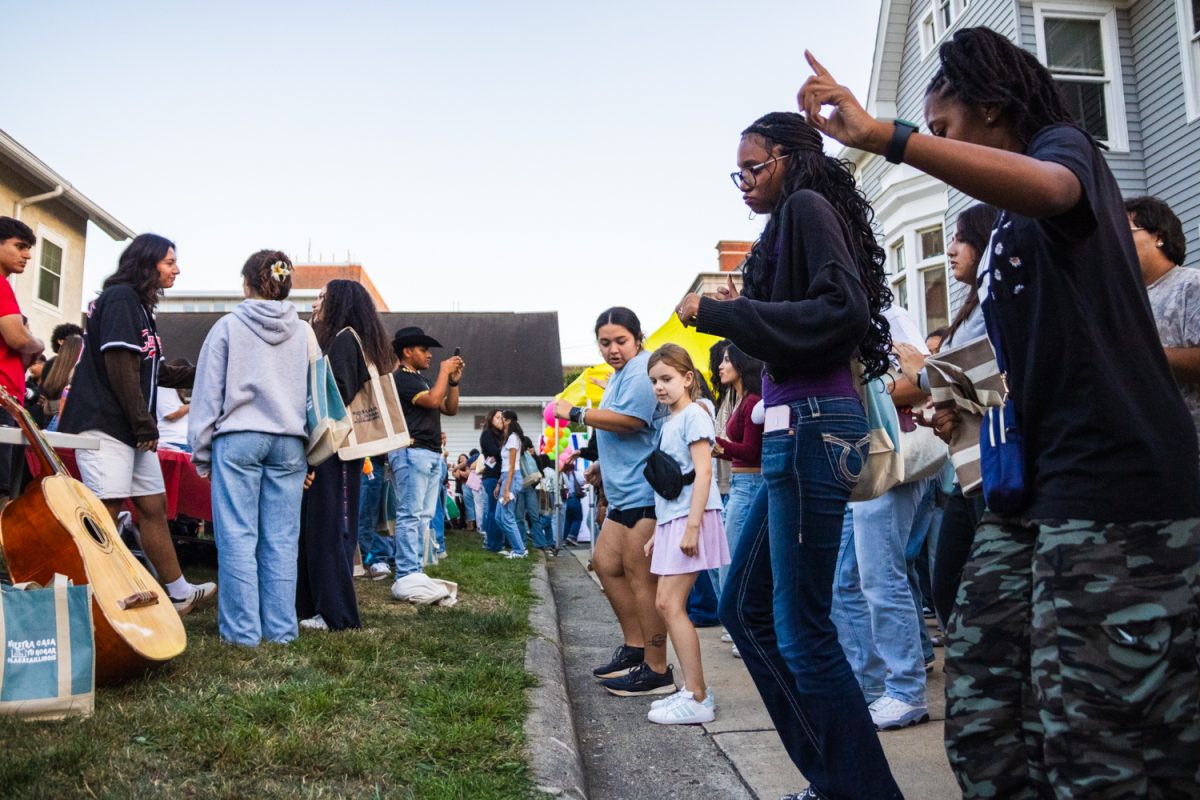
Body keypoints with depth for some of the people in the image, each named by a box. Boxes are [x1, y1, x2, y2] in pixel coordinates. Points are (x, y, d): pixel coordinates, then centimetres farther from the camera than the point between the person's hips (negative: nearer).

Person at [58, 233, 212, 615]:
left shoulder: (140, 306, 20)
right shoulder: (120, 296, -9)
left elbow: (153, 372, 23)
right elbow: (119, 364, -17)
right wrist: (144, 423, -16)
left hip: (134, 429, 10)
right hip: (106, 424, -10)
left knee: (154, 507, 10)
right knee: (107, 511, -10)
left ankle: (178, 594, 16)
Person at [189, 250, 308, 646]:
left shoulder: (228, 326, 1)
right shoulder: (303, 333, 8)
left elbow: (208, 392, 2)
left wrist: (201, 451, 8)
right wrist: (309, 451, 15)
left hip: (238, 439, -2)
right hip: (289, 442, 3)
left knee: (238, 537, 2)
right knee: (282, 539, 5)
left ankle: (242, 629, 3)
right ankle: (281, 628, 10)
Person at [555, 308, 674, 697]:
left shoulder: (642, 369, -13)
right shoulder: (621, 373, 22)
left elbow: (629, 419, -25)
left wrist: (575, 413, -17)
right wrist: (602, 465, 24)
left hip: (646, 492, -12)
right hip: (626, 493, 12)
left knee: (640, 576, -7)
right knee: (605, 563, 15)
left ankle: (657, 671, 2)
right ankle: (635, 646, 25)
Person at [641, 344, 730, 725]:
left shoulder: (694, 414, -8)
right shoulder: (669, 422, 18)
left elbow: (703, 472, -16)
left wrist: (692, 525, -22)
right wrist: (659, 531, 21)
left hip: (690, 519, -9)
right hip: (671, 520, 9)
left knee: (670, 604, -10)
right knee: (666, 604, 8)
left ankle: (697, 700, -4)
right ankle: (694, 689, 17)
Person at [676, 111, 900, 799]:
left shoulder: (806, 206, -3)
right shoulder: (795, 220, 21)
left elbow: (842, 310, -19)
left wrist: (724, 315, -15)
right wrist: (739, 315, 14)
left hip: (811, 426, -10)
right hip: (798, 429, 10)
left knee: (801, 627, -4)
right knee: (746, 606, 14)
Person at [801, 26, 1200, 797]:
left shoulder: (1065, 145, -1)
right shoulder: (1008, 230, 22)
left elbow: (1047, 187, -28)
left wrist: (885, 136, -35)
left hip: (1117, 483, -9)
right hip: (1035, 486, 9)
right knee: (985, 718, 7)